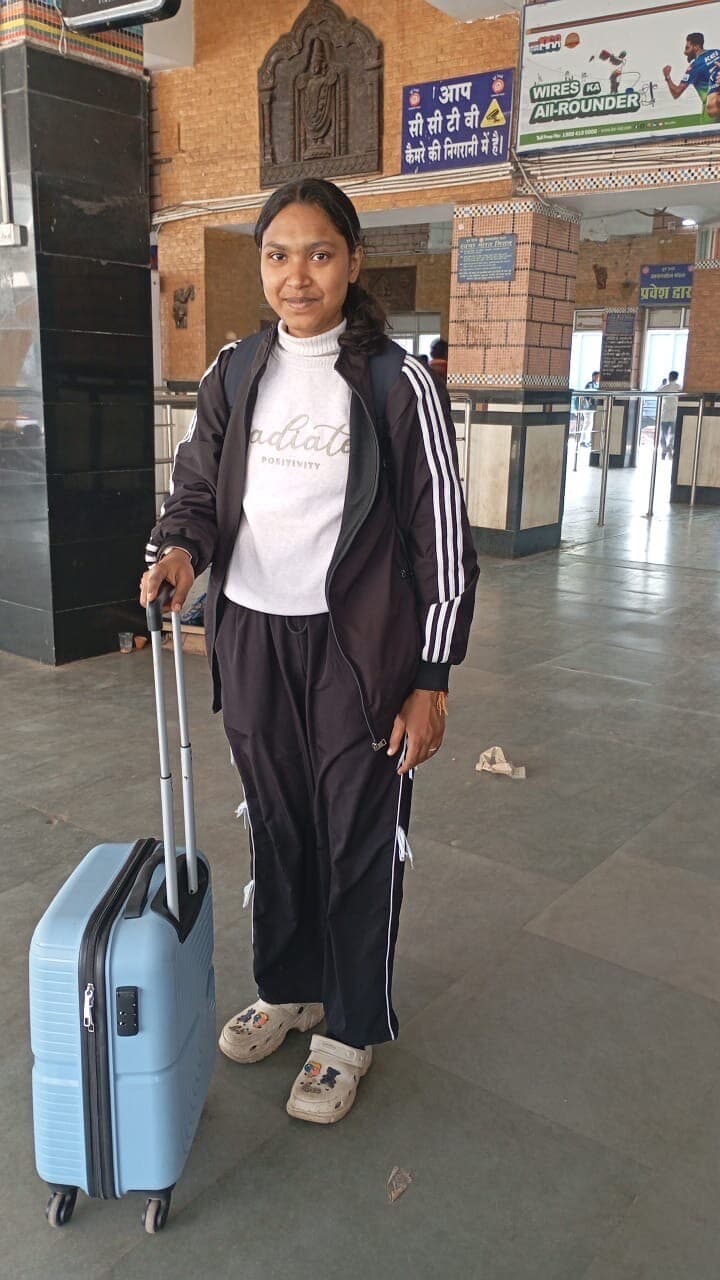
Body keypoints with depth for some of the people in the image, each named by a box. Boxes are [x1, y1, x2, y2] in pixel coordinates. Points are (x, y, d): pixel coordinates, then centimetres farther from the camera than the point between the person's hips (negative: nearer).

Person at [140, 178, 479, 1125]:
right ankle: (288, 987, 41)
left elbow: (441, 538, -7)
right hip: (251, 640, 5)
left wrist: (430, 680, -9)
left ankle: (351, 1030, 29)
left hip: (359, 647, -4)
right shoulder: (235, 374, 6)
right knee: (275, 826, 18)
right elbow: (198, 487, 12)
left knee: (360, 842, 7)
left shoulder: (399, 383, -8)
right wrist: (178, 549, -12)